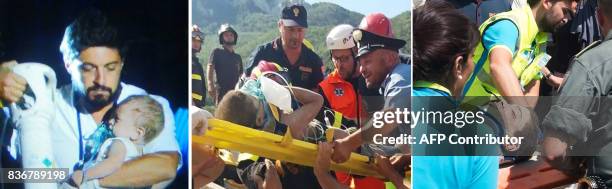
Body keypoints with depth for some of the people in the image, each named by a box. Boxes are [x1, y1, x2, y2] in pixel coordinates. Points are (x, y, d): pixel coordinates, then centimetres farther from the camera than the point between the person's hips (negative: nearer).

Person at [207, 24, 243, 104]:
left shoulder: (238, 57, 22)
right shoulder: (217, 52, 7)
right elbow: (210, 68, -4)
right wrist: (210, 85, -18)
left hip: (235, 91, 5)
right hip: (221, 91, -5)